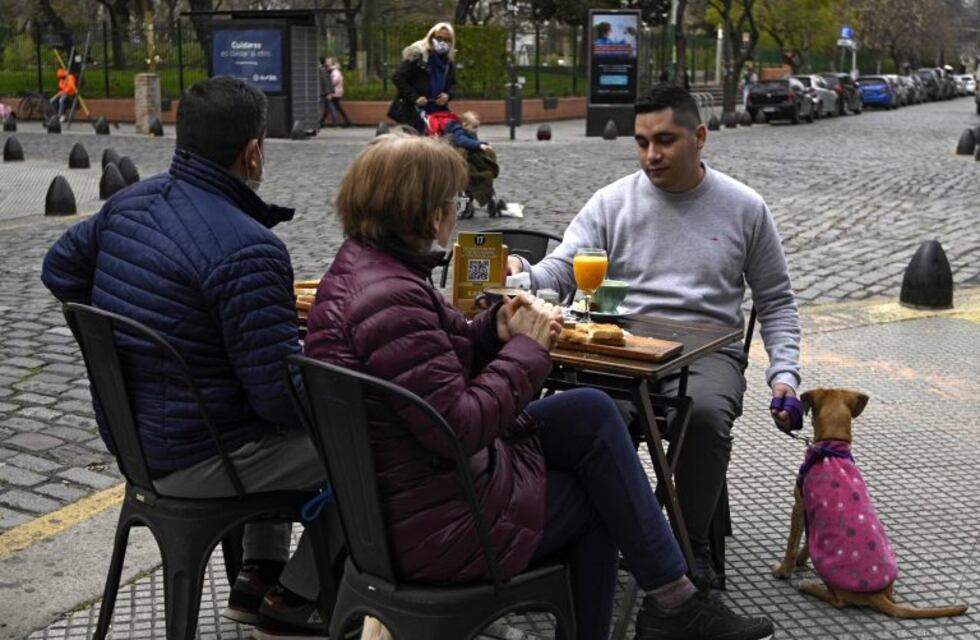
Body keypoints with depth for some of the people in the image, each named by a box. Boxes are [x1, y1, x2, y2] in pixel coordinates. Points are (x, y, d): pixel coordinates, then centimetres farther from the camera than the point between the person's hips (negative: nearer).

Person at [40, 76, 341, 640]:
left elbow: (60, 269, 16)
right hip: (194, 459, -9)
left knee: (281, 431, 30)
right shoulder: (247, 250, -27)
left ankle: (258, 576, 31)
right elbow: (282, 392, -25)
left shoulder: (131, 201, 0)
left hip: (129, 434, 9)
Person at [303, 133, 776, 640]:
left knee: (590, 412, 9)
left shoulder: (361, 265, 5)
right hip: (438, 525, -9)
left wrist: (495, 331, -4)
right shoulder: (389, 301, -27)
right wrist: (526, 348, -15)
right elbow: (461, 427, -27)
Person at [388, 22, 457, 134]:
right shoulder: (417, 54, -12)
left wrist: (448, 94, -4)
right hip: (414, 113, -6)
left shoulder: (449, 60, 8)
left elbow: (452, 83, 20)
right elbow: (397, 78, -13)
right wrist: (414, 97, -19)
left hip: (437, 112, 6)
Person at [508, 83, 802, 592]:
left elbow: (776, 302, 17)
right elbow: (560, 271, 0)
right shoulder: (612, 202, 9)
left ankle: (693, 545, -13)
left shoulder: (744, 208, 11)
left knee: (705, 413, -35)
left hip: (708, 349, 0)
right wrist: (523, 275, -23)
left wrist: (784, 373, 3)